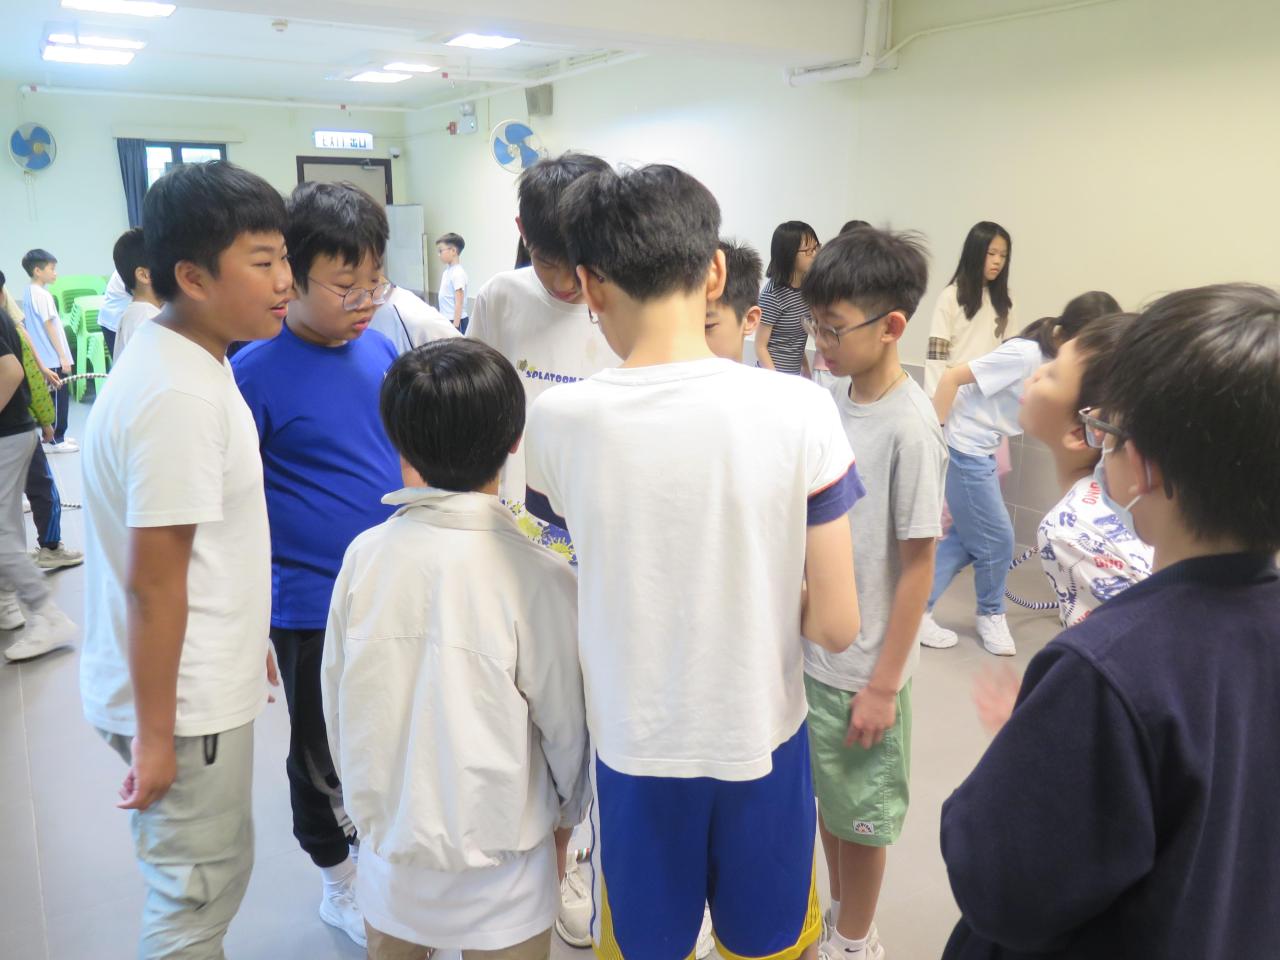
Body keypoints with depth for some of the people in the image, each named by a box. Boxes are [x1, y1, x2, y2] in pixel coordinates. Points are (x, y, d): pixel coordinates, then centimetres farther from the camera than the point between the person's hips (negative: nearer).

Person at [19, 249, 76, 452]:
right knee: (58, 399, -2)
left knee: (52, 399, 16)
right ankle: (55, 441, 2)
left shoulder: (28, 293, 12)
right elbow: (49, 327, -18)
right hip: (53, 358, -9)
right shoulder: (42, 295, -16)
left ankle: (55, 436, 23)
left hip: (42, 358, 9)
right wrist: (63, 357, -16)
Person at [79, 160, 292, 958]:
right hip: (185, 701, -9)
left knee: (205, 883, 24)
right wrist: (154, 735, -17)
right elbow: (153, 582, -23)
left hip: (206, 677, 9)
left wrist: (249, 642, 22)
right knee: (199, 895, 9)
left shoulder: (184, 361, 7)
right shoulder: (179, 398, -25)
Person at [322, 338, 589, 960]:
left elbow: (336, 703, -2)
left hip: (389, 845, 3)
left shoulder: (366, 554, -14)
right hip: (499, 865, -2)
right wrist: (565, 815, 8)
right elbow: (565, 723, -12)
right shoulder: (536, 576, -23)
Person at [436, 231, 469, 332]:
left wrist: (455, 326, -22)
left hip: (456, 321, -9)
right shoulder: (447, 271, 10)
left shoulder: (458, 273, -16)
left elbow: (459, 303, -19)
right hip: (446, 320, 9)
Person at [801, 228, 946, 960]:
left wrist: (883, 683, -13)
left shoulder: (910, 427, -20)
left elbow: (917, 565, -16)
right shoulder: (831, 400, -1)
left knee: (861, 810, 14)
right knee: (825, 793, 22)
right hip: (810, 646, 6)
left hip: (863, 664, -6)